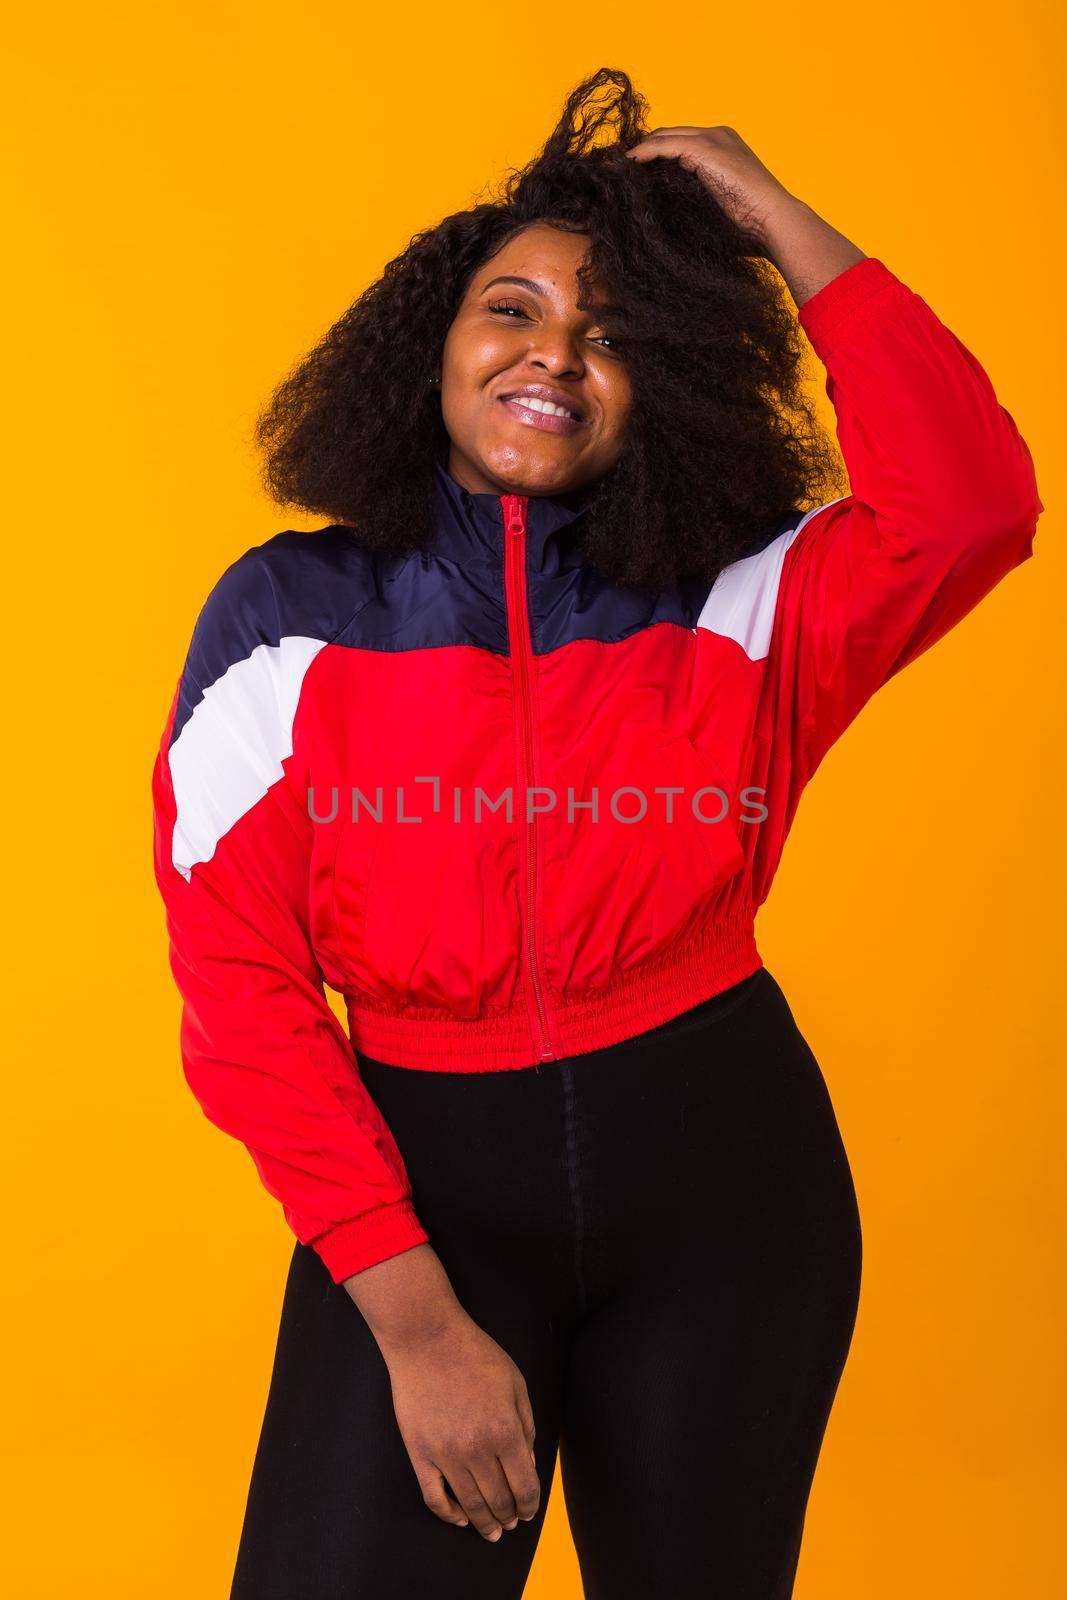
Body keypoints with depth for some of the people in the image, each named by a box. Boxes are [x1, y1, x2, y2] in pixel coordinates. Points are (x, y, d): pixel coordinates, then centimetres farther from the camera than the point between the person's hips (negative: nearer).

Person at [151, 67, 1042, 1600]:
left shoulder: (738, 608, -3)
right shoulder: (289, 617, -5)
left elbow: (973, 506, -21)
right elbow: (243, 985, -8)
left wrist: (778, 221, -12)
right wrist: (414, 1316, -15)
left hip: (724, 1171, 1)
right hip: (426, 1175, -1)